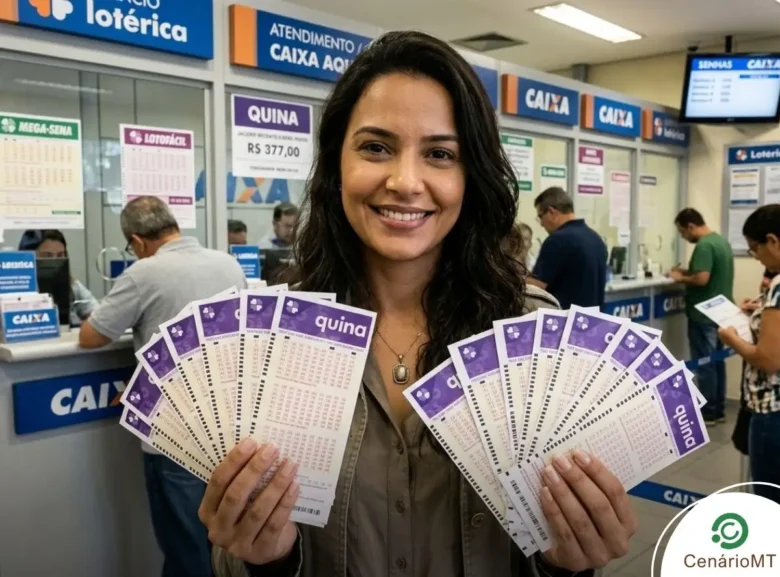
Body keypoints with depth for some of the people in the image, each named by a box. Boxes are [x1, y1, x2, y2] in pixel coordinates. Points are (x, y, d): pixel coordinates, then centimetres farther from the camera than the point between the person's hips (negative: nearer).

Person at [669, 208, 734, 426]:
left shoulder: (704, 246, -20)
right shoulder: (721, 241, 12)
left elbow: (702, 279, -28)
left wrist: (681, 278, -11)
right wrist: (688, 272, 12)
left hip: (704, 316, -10)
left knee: (704, 364, -1)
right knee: (717, 362, 14)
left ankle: (708, 414, 7)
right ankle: (718, 411, 22)